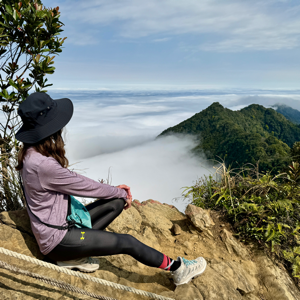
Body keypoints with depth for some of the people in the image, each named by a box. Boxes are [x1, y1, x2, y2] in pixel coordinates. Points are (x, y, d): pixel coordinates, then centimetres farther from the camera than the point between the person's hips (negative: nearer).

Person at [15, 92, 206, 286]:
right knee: (127, 242, -9)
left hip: (60, 223, 9)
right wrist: (121, 192, -3)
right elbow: (85, 186, -21)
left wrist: (115, 190, 3)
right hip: (56, 239, -9)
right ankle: (178, 269, 10)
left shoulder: (32, 153, -1)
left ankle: (75, 257, 6)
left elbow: (72, 178, 5)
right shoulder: (42, 165, -31)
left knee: (116, 203, 2)